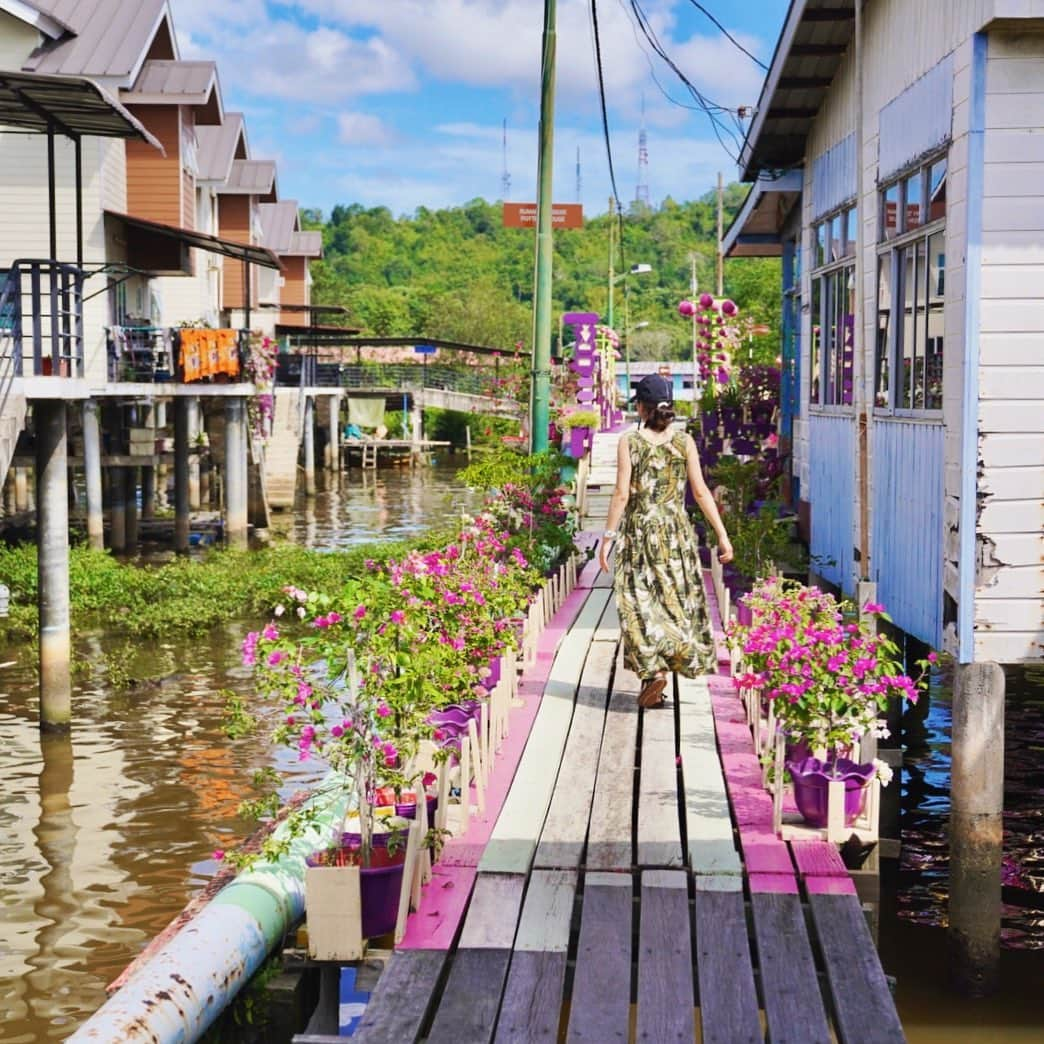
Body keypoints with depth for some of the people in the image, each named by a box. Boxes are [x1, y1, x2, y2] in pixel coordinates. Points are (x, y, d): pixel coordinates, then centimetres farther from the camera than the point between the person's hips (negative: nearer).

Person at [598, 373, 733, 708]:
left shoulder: (629, 442, -6)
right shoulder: (684, 441, 0)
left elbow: (622, 495, -10)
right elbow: (700, 492, -3)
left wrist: (608, 536, -4)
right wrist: (722, 535, 0)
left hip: (639, 530, -2)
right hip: (677, 531, 2)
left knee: (643, 601, 2)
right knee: (674, 599, 12)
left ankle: (653, 669, -15)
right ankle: (657, 669, 16)